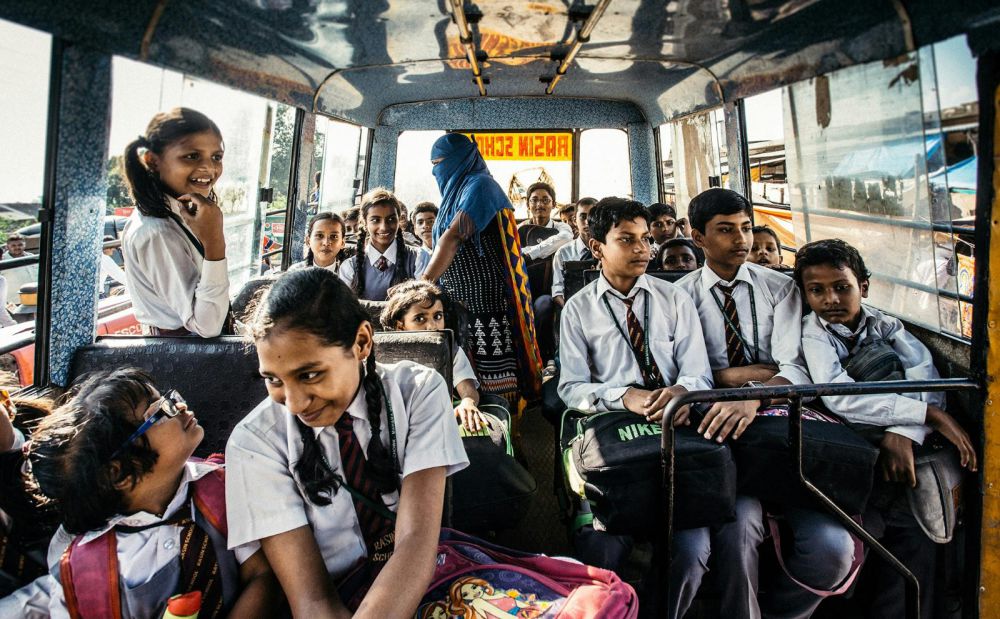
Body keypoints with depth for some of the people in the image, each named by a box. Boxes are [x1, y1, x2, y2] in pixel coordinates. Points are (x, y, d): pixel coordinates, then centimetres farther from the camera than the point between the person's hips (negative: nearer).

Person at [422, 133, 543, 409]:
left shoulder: (479, 185, -8)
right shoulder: (456, 191, 20)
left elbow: (454, 237, -21)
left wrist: (423, 283, -28)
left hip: (488, 301, -8)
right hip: (462, 301, 9)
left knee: (495, 381, -7)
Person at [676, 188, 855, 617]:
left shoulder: (780, 288, 9)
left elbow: (795, 369, -6)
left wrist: (754, 397, -27)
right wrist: (753, 373, -9)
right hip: (721, 435, -2)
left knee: (833, 547, -17)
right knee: (738, 524, -30)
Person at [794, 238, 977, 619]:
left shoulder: (885, 326, 7)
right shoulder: (812, 332, -5)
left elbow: (924, 375, -10)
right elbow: (840, 398, -19)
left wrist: (902, 433, -26)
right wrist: (928, 413, -19)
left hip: (884, 452, 3)